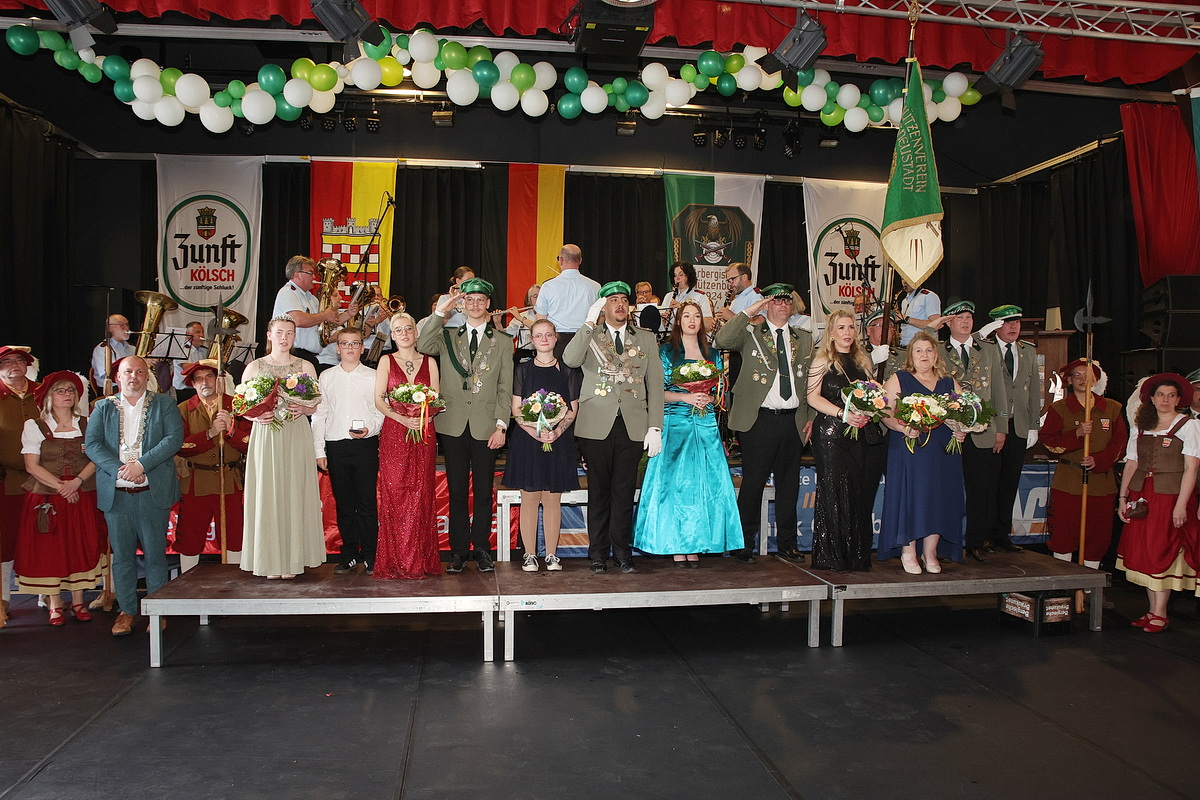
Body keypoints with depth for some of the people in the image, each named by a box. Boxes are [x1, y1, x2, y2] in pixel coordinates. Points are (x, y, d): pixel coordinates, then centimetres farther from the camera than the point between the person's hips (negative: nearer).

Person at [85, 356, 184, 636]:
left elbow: (174, 438, -6)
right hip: (116, 493, 2)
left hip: (153, 492, -2)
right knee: (121, 554, 6)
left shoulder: (164, 404, 7)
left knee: (155, 552, 3)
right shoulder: (103, 407, 12)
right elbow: (92, 443, 2)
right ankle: (126, 610, 17)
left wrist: (141, 464, -15)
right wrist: (118, 469, -14)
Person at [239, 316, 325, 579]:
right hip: (265, 437, 0)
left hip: (297, 438, 0)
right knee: (267, 495, -2)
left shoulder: (306, 366, 10)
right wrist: (256, 416, -13)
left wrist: (302, 409, -12)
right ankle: (270, 562, 4)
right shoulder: (254, 367, 8)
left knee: (295, 494, -2)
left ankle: (291, 561, 4)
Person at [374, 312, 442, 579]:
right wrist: (401, 417, -13)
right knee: (394, 492, -4)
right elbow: (379, 399, 2)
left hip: (424, 434, 1)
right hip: (394, 433, -1)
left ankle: (421, 560, 5)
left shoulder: (429, 362, 12)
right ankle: (395, 561, 1)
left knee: (421, 494, -1)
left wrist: (425, 417, -12)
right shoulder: (386, 361, 9)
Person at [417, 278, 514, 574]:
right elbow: (423, 347, -11)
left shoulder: (503, 342, 9)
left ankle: (482, 550, 15)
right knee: (457, 492, 6)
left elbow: (505, 389, 5)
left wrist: (501, 426, -4)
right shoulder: (448, 336, 12)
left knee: (484, 493, 5)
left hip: (485, 427, -1)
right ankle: (459, 552, 14)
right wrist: (441, 311, -11)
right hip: (453, 426, 1)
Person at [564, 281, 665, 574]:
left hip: (633, 426, 1)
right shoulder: (590, 336, 8)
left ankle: (622, 552, 15)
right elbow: (570, 360, -14)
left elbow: (655, 385, 9)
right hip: (596, 425, -1)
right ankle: (598, 554, 13)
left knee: (624, 491, 4)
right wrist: (589, 322, -13)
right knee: (599, 491, 4)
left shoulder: (646, 339, 14)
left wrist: (655, 428, 2)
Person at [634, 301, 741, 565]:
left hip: (706, 424, 3)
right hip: (675, 423, -3)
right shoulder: (666, 352, 5)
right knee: (675, 482, -6)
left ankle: (695, 546, 5)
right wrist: (685, 397, -14)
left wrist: (708, 398, -6)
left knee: (705, 483, -2)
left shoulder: (713, 354, 15)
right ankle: (676, 546, 0)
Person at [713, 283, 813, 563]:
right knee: (753, 483, -1)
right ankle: (745, 544, 11)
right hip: (759, 420, -4)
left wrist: (811, 416, 10)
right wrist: (748, 311, -14)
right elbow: (722, 341, -16)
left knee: (789, 484, 10)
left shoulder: (804, 339, 16)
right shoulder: (750, 333, 4)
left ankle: (787, 542, 23)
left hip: (793, 420, 4)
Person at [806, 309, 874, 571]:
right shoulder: (823, 361, -1)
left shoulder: (862, 361, 14)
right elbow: (813, 397, -7)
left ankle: (856, 555, 12)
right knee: (833, 490, -3)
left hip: (856, 432, 5)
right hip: (830, 433, -5)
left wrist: (865, 414, -2)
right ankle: (831, 557, 4)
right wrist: (842, 413, -17)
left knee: (856, 490, 5)